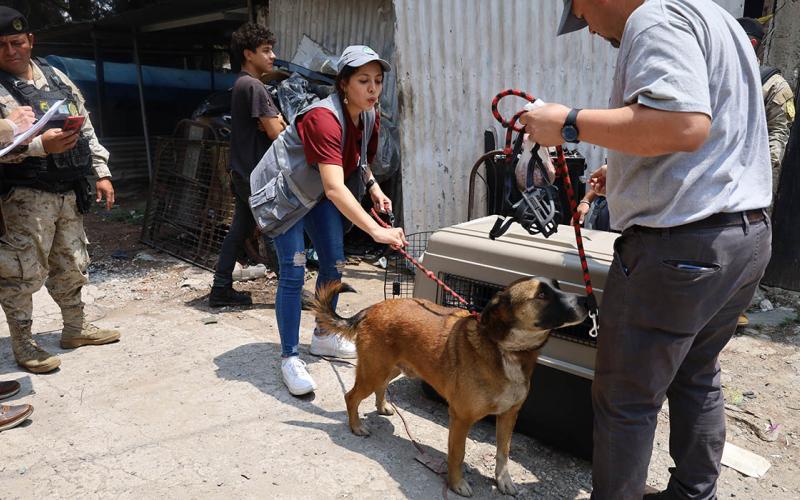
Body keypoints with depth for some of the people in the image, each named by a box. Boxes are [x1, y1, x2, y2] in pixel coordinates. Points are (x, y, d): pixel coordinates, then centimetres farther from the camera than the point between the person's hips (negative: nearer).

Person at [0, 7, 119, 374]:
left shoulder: (58, 78, 13)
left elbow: (86, 128, 15)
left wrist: (101, 173, 10)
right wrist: (40, 145, -28)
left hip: (69, 192, 6)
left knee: (72, 266, 16)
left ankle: (75, 328, 31)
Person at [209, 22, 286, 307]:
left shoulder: (242, 84, 17)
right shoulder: (253, 86, -14)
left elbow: (273, 123, 14)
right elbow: (277, 133, -18)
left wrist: (274, 123, -7)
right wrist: (280, 126, 2)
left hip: (244, 172, 10)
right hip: (258, 176, -10)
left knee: (239, 230, 11)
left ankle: (221, 289, 16)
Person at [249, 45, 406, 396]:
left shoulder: (368, 117, -8)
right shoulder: (323, 118, -34)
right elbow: (334, 188, -46)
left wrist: (374, 187, -4)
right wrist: (376, 231, -53)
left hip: (316, 194, 8)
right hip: (283, 193, -8)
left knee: (334, 265, 9)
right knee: (293, 272, -13)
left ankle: (323, 336, 28)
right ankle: (289, 358, -3)